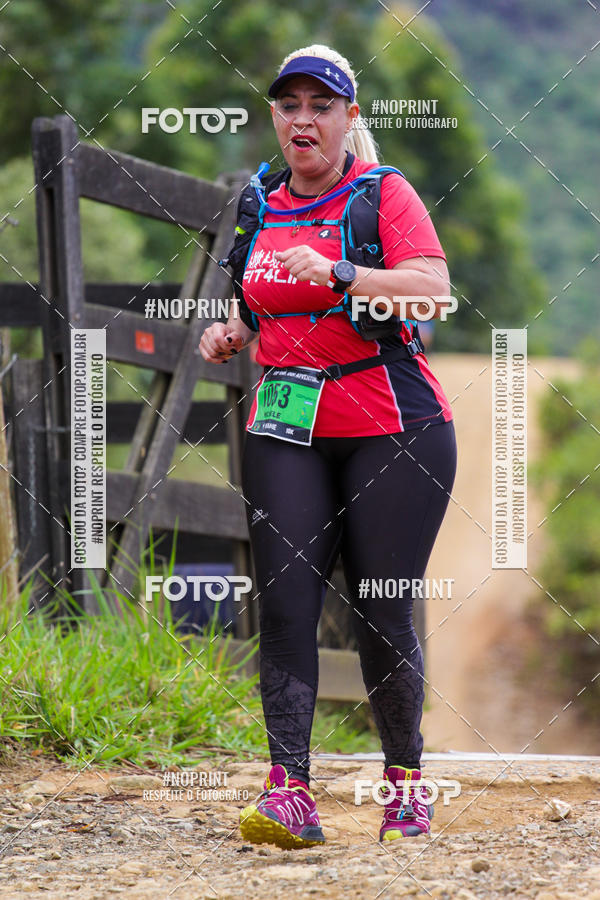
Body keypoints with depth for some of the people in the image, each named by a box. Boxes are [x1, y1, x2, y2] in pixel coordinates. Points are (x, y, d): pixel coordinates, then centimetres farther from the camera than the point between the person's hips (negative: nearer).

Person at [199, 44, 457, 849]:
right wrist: (234, 332, 7)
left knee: (382, 614, -3)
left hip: (391, 427, -4)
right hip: (285, 431, 4)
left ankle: (405, 779, 15)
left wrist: (335, 275, -29)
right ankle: (289, 792, -15)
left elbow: (432, 290, -19)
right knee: (284, 603, -10)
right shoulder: (264, 209, 14)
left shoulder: (384, 193, -3)